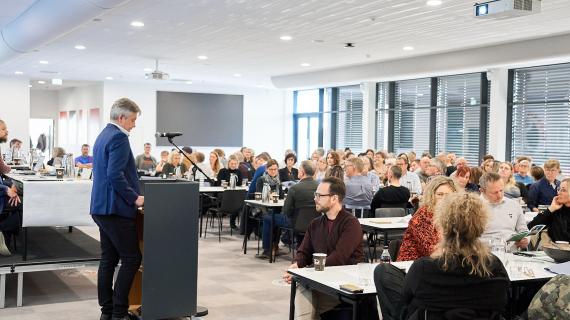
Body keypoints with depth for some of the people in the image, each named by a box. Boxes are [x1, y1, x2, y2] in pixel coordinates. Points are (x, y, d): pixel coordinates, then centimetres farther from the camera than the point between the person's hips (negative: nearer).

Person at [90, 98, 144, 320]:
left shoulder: (103, 135, 17)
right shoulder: (118, 137, -14)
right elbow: (115, 174, -23)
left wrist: (131, 196, 23)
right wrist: (134, 198, -16)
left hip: (102, 207, 10)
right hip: (116, 208, -10)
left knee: (108, 259, 11)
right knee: (132, 258, -5)